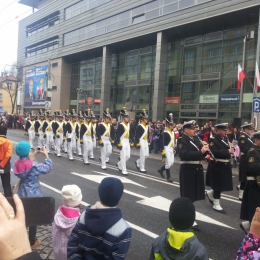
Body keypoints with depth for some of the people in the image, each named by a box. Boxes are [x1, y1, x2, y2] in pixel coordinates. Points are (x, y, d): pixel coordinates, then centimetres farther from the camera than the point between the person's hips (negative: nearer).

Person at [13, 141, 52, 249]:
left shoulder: (17, 163, -7)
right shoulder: (33, 165, -26)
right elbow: (48, 168, -15)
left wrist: (33, 156, 14)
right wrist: (46, 154, -7)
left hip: (22, 194, 6)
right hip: (33, 195, -6)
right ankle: (32, 242, 25)